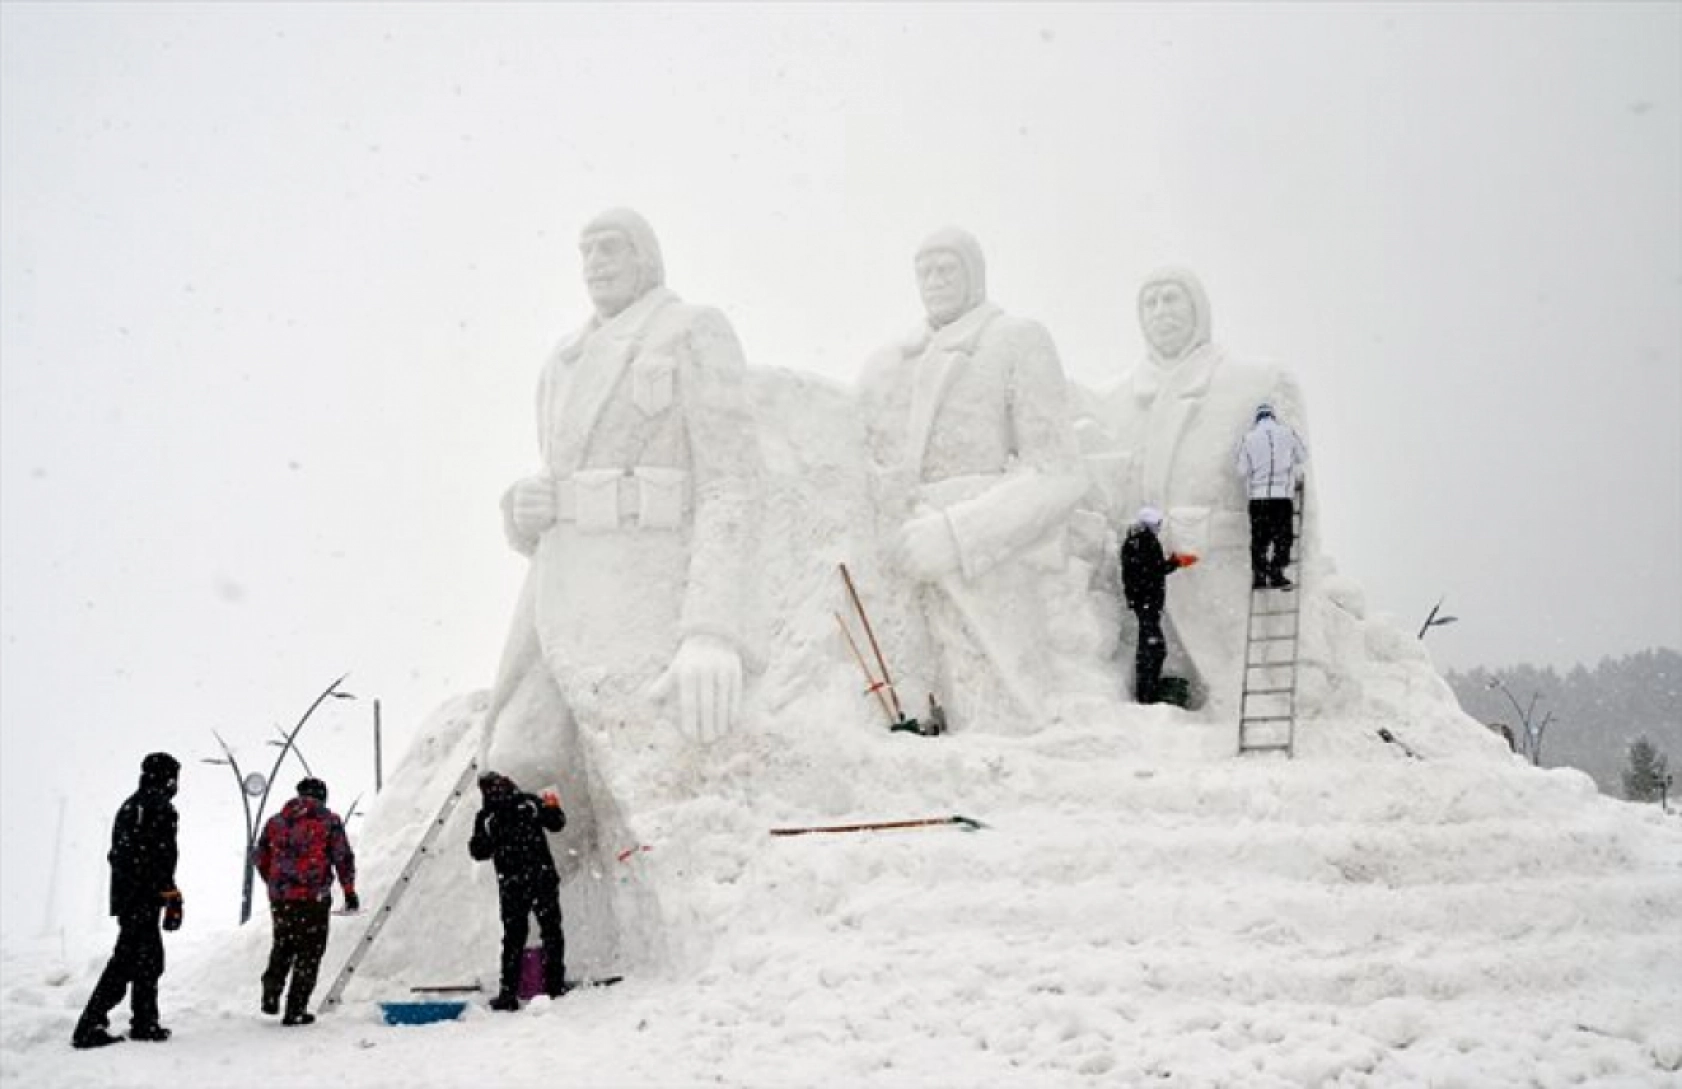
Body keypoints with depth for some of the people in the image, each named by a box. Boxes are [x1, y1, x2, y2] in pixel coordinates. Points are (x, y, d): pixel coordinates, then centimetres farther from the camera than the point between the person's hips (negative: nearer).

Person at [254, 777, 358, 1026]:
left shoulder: (275, 821, 10)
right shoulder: (329, 821, -1)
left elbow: (261, 859, 16)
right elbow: (343, 858, -4)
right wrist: (349, 891, 5)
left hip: (280, 896, 4)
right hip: (314, 897, -4)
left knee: (283, 945, 24)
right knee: (309, 951, 6)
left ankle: (271, 994, 10)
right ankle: (295, 1010, 5)